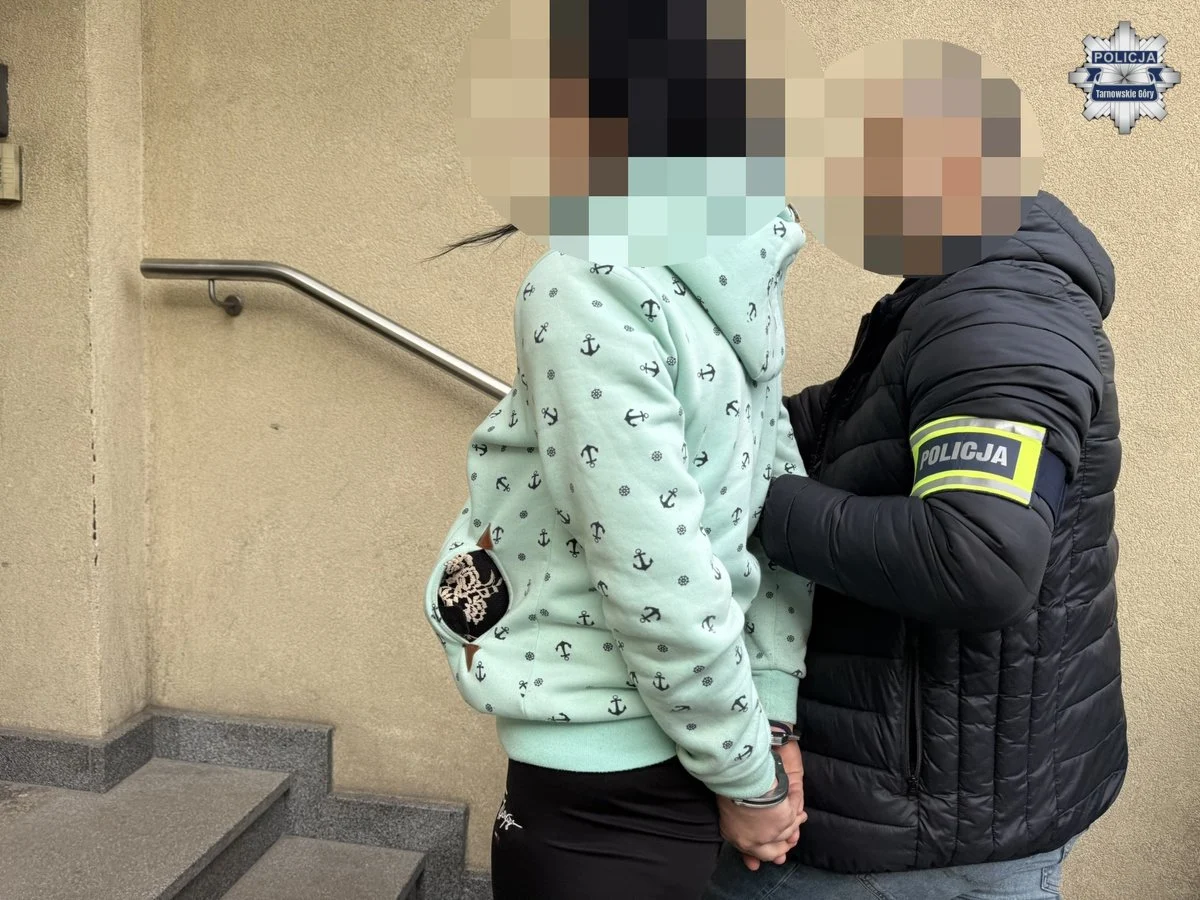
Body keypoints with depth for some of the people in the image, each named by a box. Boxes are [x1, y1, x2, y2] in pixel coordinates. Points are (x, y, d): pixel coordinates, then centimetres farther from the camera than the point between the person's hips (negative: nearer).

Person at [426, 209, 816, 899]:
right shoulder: (732, 288, 2)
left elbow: (660, 579, -22)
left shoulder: (591, 288, -21)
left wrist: (751, 777, -10)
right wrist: (774, 717, 4)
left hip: (607, 791, -7)